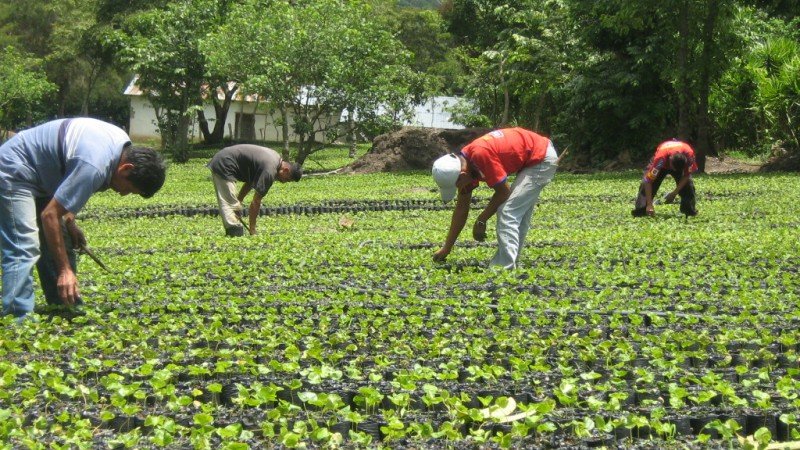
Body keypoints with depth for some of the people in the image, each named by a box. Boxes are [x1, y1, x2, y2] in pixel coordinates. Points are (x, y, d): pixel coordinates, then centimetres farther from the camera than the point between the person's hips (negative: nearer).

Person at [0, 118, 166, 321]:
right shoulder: (93, 167, -33)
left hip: (40, 176, 10)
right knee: (25, 249, -20)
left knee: (59, 245, 10)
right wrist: (65, 270, -25)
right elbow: (50, 215, -29)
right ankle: (18, 319, -23)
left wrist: (69, 222, 3)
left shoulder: (123, 144, -4)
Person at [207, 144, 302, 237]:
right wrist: (252, 229, -12)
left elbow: (250, 181, 17)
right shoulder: (269, 171, -22)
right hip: (224, 165, -11)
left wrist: (238, 201, 14)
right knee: (230, 205, -16)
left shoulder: (276, 158, 8)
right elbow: (256, 202, -19)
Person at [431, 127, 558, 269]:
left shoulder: (481, 155, -29)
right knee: (520, 213, 15)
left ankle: (504, 268, -14)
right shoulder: (463, 163, 0)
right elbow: (461, 208, 8)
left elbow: (503, 192, -18)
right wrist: (446, 248, 11)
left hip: (543, 158, -9)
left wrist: (481, 221, -7)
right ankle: (510, 261, 23)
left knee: (507, 212, -12)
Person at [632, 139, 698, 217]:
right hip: (662, 165, -2)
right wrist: (649, 204, -45)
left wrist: (674, 193, -29)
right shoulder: (660, 157, -46)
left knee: (687, 183, -18)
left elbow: (686, 175, -23)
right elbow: (648, 181, -41)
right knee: (646, 183, -21)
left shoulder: (689, 154, -40)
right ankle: (640, 210, -17)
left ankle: (689, 210, -2)